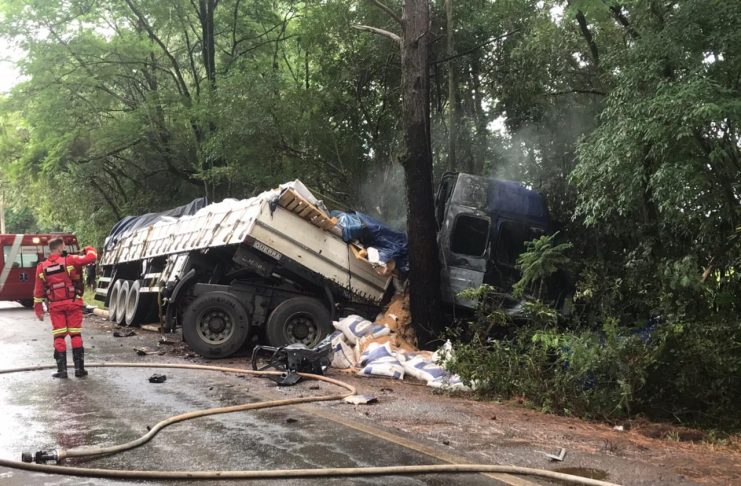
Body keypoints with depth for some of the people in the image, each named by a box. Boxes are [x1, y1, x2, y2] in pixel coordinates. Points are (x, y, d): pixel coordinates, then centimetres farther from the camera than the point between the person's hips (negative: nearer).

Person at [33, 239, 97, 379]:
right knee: (75, 335, 4)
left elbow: (38, 291, 5)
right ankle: (79, 368, 5)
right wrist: (89, 249, 14)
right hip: (72, 303, -2)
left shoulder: (42, 267, 3)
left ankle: (62, 369, 5)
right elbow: (92, 257, -10)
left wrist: (38, 309, 12)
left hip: (55, 305, 2)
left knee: (59, 337, 6)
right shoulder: (70, 260, -8)